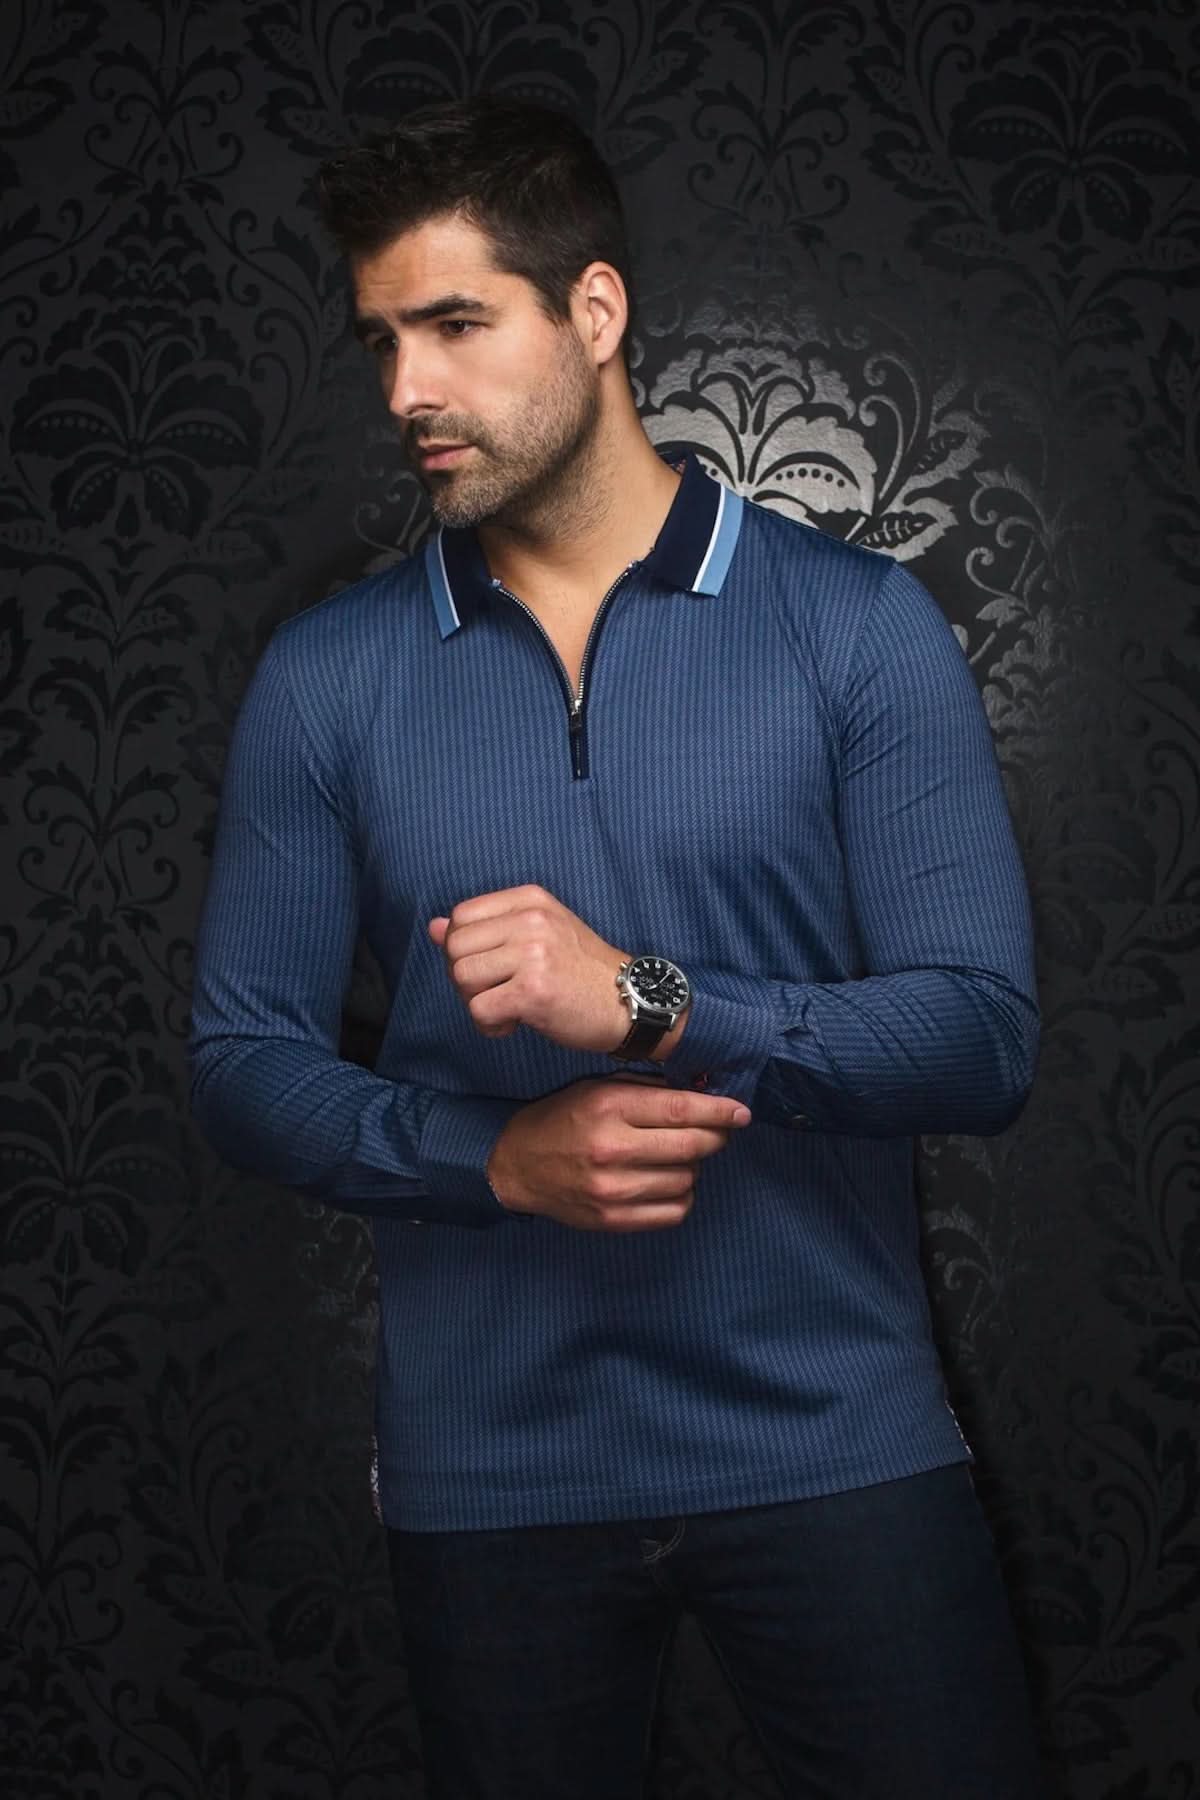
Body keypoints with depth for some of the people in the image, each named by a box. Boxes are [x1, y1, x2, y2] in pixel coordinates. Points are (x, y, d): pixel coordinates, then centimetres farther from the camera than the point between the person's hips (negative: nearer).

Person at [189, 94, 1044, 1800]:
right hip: (490, 1460, 2)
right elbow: (242, 1063, 2)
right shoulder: (323, 675, 2)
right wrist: (499, 1159, -16)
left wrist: (651, 1002, -22)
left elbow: (985, 1034, -9)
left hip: (833, 1443, -1)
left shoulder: (859, 625, -4)